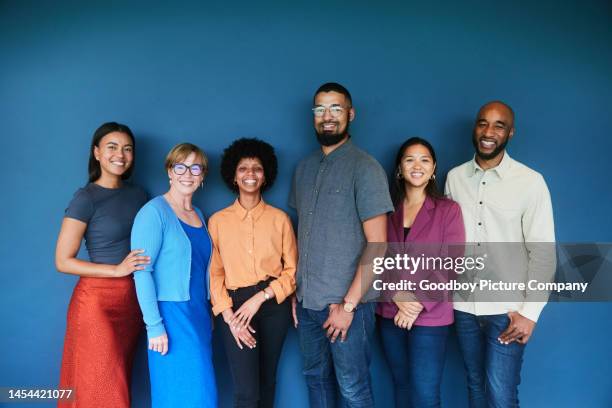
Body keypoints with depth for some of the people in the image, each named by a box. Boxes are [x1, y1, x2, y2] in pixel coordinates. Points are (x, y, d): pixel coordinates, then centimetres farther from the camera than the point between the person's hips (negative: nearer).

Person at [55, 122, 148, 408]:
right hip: (98, 299, -6)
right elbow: (63, 261, -12)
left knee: (118, 383, 16)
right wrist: (116, 270, -18)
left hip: (132, 298, 6)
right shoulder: (86, 198, -10)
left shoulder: (137, 194, 8)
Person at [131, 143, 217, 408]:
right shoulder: (154, 212, -11)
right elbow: (142, 272, -15)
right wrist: (154, 326, -19)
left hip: (199, 315, 7)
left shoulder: (198, 215, 11)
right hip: (171, 314, -7)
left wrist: (208, 315, 13)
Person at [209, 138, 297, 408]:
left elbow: (293, 270, 2)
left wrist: (261, 298, -11)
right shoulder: (218, 221, 4)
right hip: (235, 306, -1)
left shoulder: (279, 218, 5)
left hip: (273, 305, 2)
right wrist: (228, 314, -11)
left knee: (266, 382, 14)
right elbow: (214, 273, 2)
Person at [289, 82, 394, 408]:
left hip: (346, 303, -5)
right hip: (307, 301, 6)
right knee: (316, 379, 17)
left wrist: (348, 305, -14)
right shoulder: (304, 168, 9)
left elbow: (377, 244, -13)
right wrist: (296, 290, 8)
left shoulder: (365, 168, -10)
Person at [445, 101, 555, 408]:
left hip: (507, 309, -3)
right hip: (463, 305, 4)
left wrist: (530, 312, -10)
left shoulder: (530, 182, -9)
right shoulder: (454, 177, 2)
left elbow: (543, 254, -7)